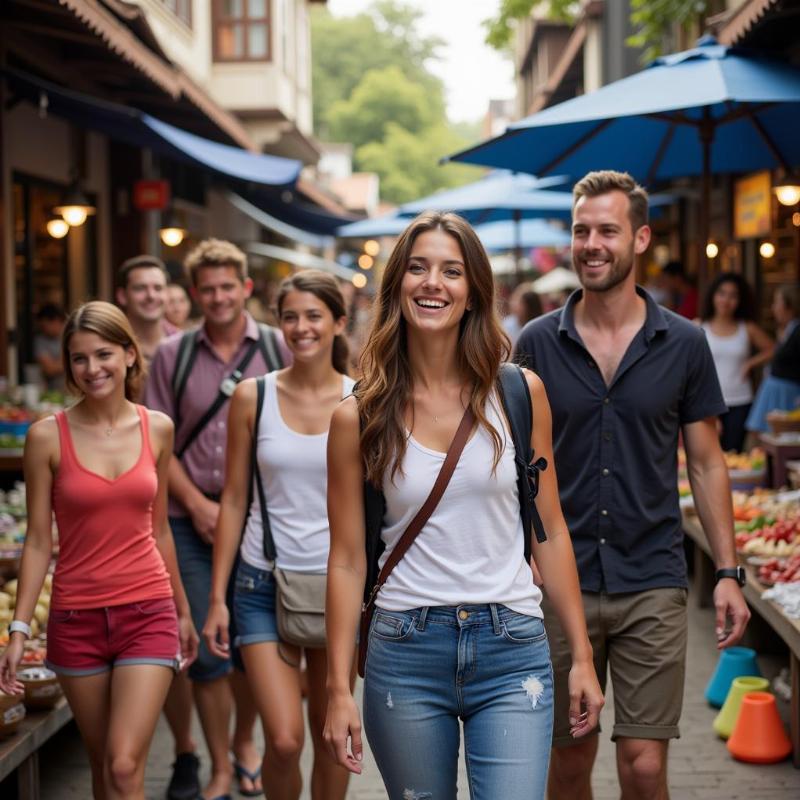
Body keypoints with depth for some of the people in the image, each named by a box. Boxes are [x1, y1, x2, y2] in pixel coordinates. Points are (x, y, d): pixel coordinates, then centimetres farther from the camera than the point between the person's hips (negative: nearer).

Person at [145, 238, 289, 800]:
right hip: (193, 518, 0)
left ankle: (245, 743, 35)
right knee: (206, 647, 1)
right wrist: (198, 504, -7)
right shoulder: (172, 356, 3)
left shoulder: (278, 349, 0)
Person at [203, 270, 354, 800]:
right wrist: (218, 599, 1)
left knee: (332, 736, 9)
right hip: (264, 582, 0)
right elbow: (234, 501, 3)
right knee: (284, 741, -8)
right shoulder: (253, 397, -1)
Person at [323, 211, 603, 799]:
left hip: (512, 650, 0)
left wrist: (582, 656, 5)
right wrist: (339, 689, -1)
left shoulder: (520, 393, 1)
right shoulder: (359, 418, -1)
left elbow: (549, 532, 6)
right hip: (405, 655, 0)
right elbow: (348, 560, 2)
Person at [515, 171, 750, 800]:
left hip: (653, 585, -1)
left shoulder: (684, 344, 0)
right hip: (559, 583, 1)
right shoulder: (538, 343, 1)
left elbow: (706, 464, 6)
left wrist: (728, 572, 0)